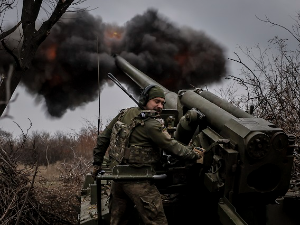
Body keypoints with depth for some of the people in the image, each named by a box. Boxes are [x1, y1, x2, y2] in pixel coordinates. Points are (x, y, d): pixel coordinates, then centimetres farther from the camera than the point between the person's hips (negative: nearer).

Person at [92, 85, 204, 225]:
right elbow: (172, 146, -13)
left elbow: (104, 137, 10)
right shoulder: (151, 125, -17)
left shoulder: (125, 114, 6)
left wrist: (97, 163, 17)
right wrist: (195, 155, 0)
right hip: (138, 181, -8)